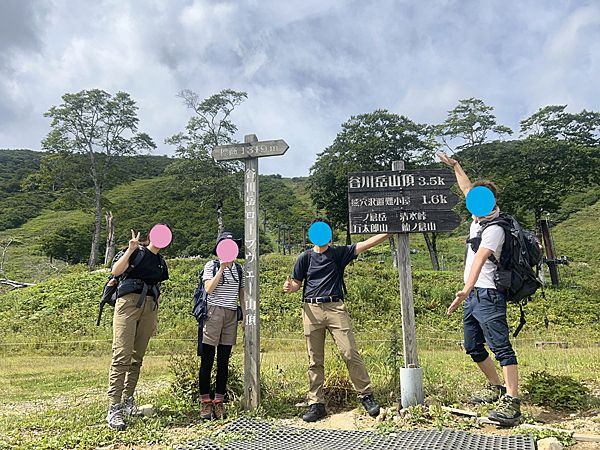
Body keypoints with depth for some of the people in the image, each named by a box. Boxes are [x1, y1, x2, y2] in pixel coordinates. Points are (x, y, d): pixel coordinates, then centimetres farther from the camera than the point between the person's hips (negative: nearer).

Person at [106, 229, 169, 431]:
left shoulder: (160, 262, 22)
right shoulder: (137, 252, 4)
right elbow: (116, 271, -11)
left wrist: (155, 320, 22)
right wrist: (131, 249, -16)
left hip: (149, 308, 6)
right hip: (129, 302, -6)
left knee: (138, 356, 7)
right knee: (122, 355, -12)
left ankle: (128, 399, 19)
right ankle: (114, 408, -11)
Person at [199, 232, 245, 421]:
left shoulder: (239, 269, 15)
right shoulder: (211, 265, 2)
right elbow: (209, 289, -11)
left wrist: (244, 317, 12)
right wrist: (221, 269, -15)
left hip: (231, 315, 4)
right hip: (213, 313, -4)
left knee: (224, 361, 6)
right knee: (207, 361, -2)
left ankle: (219, 401, 13)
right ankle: (205, 402, 8)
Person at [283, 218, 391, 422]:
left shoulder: (338, 253, 8)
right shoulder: (305, 257, 9)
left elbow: (367, 244, 4)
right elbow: (297, 283, 14)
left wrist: (390, 231, -2)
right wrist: (290, 288, -10)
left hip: (336, 308, -1)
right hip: (312, 310, 1)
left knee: (350, 353, -6)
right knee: (315, 360, 5)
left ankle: (366, 396, 9)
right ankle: (316, 404, 14)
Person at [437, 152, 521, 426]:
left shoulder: (494, 227, -17)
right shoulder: (479, 216, 9)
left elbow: (479, 258, -33)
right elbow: (467, 188, 27)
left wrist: (466, 290, -45)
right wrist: (455, 166, 33)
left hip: (488, 294, -9)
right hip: (473, 294, 10)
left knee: (501, 347, -10)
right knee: (473, 347, 15)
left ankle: (512, 403, -8)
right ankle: (496, 388, 30)